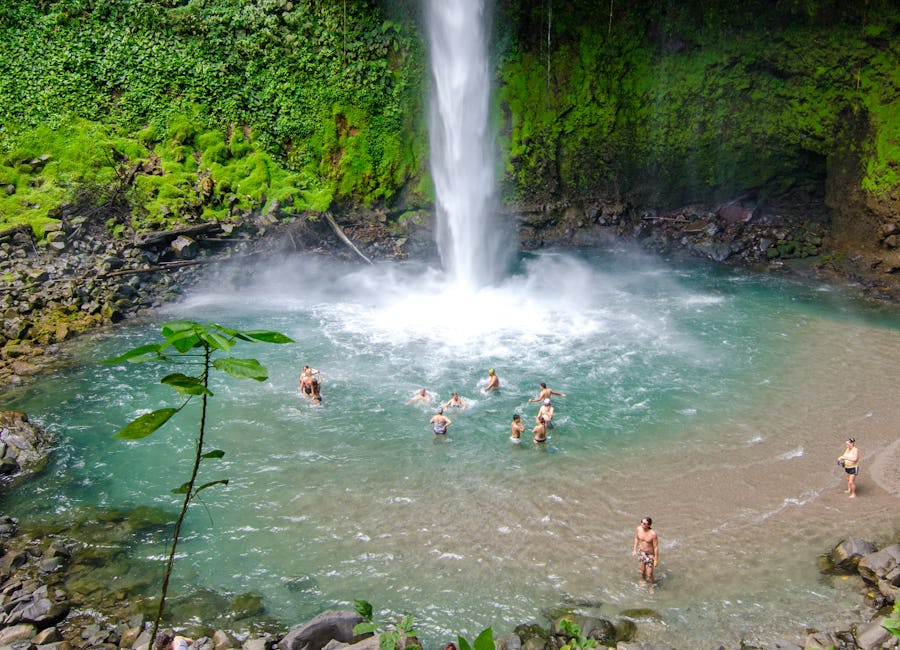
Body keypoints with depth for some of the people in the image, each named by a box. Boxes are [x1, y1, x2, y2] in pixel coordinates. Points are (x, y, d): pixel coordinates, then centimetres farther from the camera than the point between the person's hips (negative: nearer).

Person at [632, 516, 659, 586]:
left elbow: (656, 547, -21)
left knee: (649, 574, 5)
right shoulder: (639, 529, -18)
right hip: (641, 552, 4)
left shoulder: (653, 534, -32)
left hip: (650, 554, -4)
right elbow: (636, 538, 3)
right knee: (642, 571, 19)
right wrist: (634, 550, 8)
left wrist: (656, 560, -13)